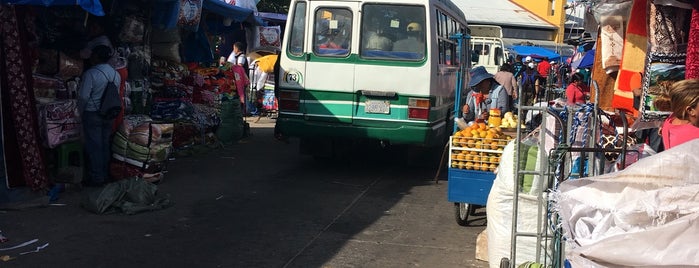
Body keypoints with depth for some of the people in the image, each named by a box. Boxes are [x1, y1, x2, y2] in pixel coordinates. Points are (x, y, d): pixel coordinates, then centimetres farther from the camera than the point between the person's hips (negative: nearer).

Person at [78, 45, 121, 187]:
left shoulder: (90, 74, -18)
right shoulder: (116, 74, 2)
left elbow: (83, 97, -17)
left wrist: (81, 113, -1)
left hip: (92, 114, -6)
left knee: (94, 147, 2)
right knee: (105, 145, 14)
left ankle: (96, 178, 8)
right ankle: (105, 175, 22)